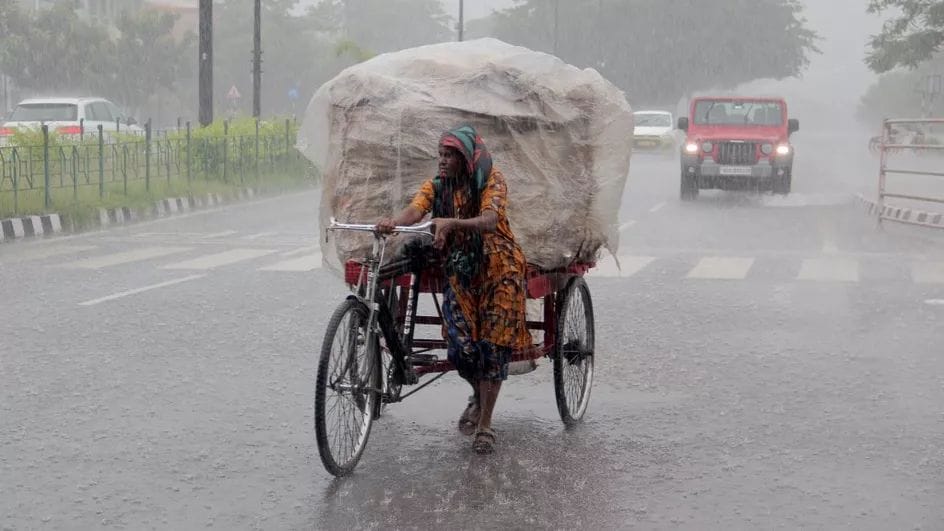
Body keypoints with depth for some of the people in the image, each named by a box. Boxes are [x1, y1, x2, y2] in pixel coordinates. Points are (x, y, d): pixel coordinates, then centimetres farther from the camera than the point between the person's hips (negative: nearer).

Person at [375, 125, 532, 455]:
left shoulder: (492, 181, -11)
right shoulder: (436, 186, 1)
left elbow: (489, 220, -29)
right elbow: (415, 210, -18)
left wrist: (451, 223, -47)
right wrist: (392, 222, -42)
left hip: (498, 269, -3)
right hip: (459, 271, 3)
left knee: (492, 344, -6)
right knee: (460, 346, -9)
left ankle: (485, 425, 5)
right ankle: (479, 397, 24)